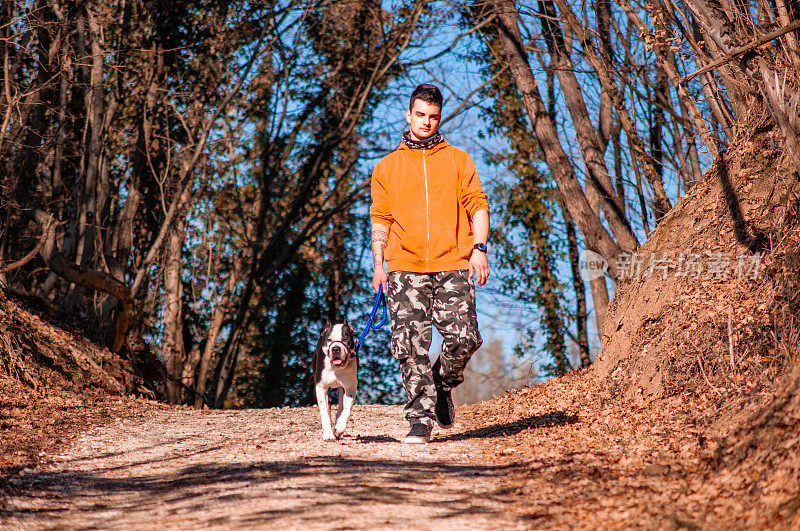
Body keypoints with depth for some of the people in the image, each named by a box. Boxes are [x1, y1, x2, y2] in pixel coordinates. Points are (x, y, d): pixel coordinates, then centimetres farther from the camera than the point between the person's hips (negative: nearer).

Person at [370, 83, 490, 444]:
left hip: (452, 265, 0)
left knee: (464, 338, -11)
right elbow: (380, 219, 14)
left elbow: (477, 205, 9)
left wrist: (479, 247, -6)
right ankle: (420, 420, -3)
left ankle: (442, 386, 19)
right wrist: (378, 263, 2)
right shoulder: (387, 167, 16)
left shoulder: (458, 160, 14)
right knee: (411, 346, -9)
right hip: (405, 268, 0)